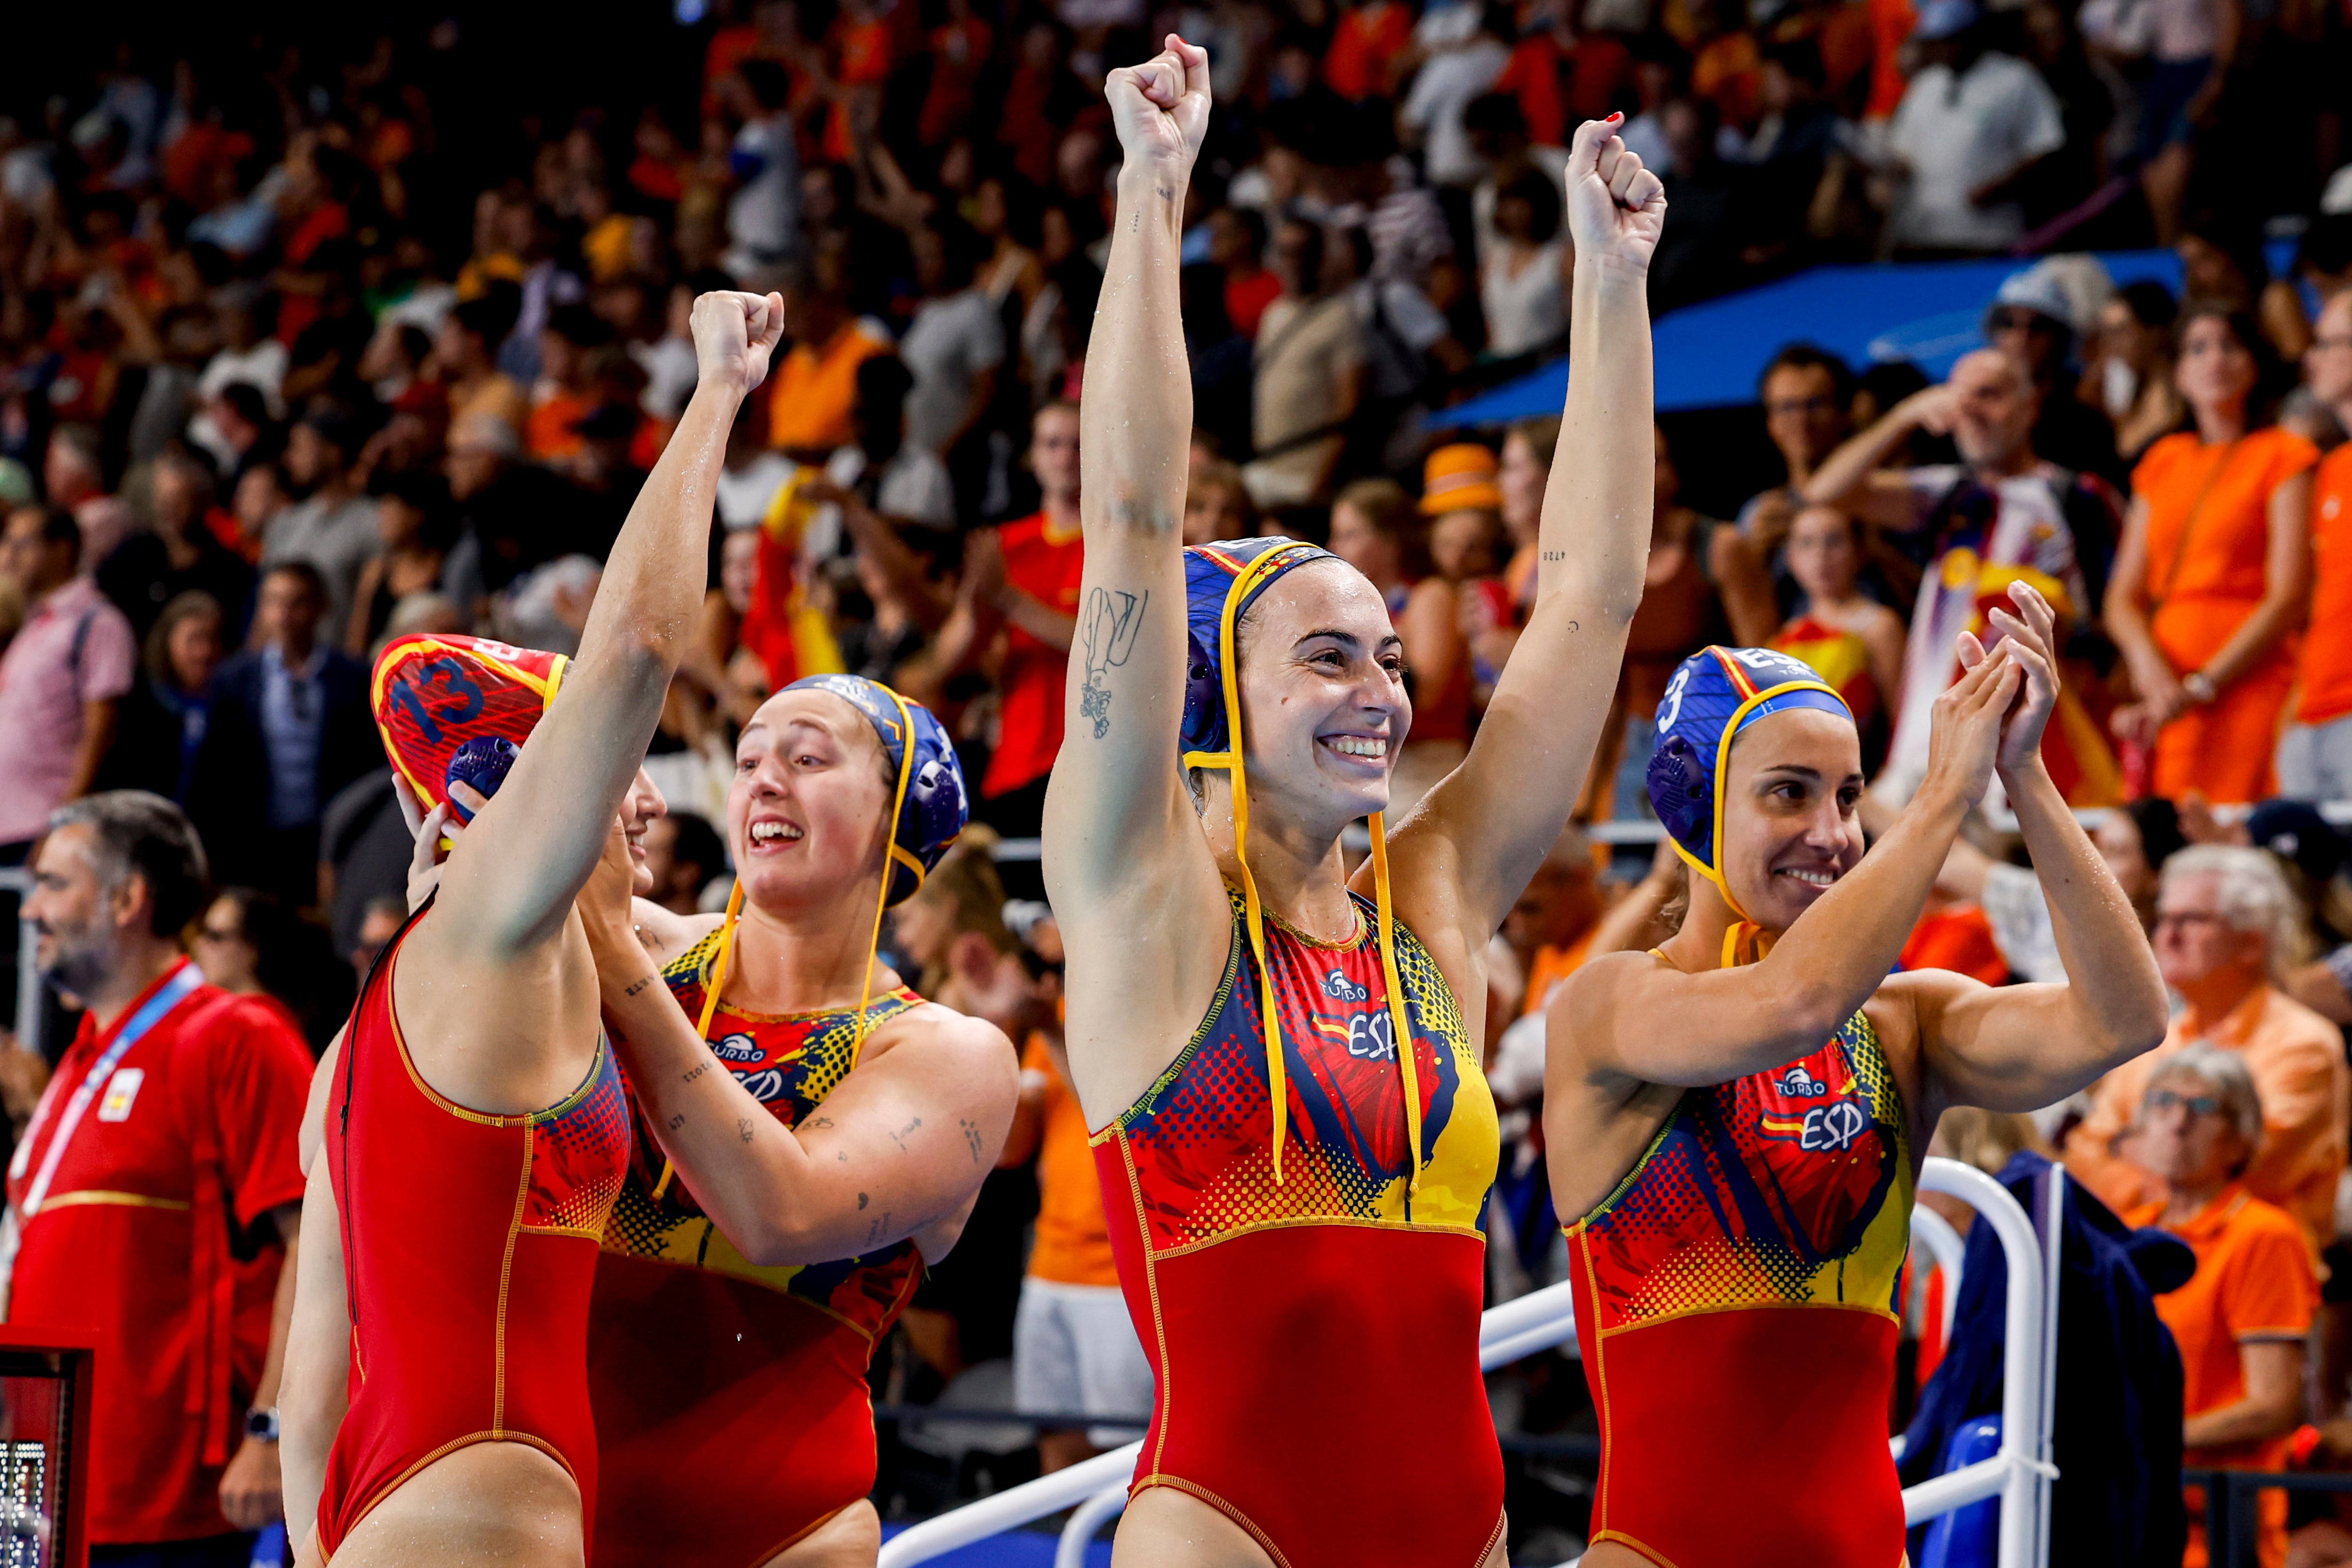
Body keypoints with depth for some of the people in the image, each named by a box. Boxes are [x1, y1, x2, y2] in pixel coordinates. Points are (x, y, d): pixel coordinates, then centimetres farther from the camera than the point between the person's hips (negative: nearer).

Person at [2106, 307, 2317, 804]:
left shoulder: (2283, 455, 4)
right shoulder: (2162, 461, 19)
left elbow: (2288, 598, -5)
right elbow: (2123, 597, 16)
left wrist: (2199, 689, -10)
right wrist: (2148, 663, -6)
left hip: (2247, 683, -5)